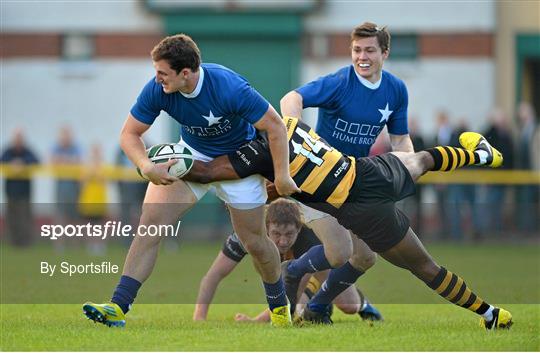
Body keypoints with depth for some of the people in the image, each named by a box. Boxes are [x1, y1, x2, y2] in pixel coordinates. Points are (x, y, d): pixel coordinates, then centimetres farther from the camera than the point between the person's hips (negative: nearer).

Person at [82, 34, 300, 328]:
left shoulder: (229, 88, -35)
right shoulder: (157, 90, -23)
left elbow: (275, 125, -25)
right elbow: (129, 133, -13)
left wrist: (282, 175, -21)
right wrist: (148, 168, -31)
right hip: (192, 155, 3)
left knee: (254, 242, 3)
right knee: (151, 221, -15)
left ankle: (279, 304, 33)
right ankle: (117, 307, -19)